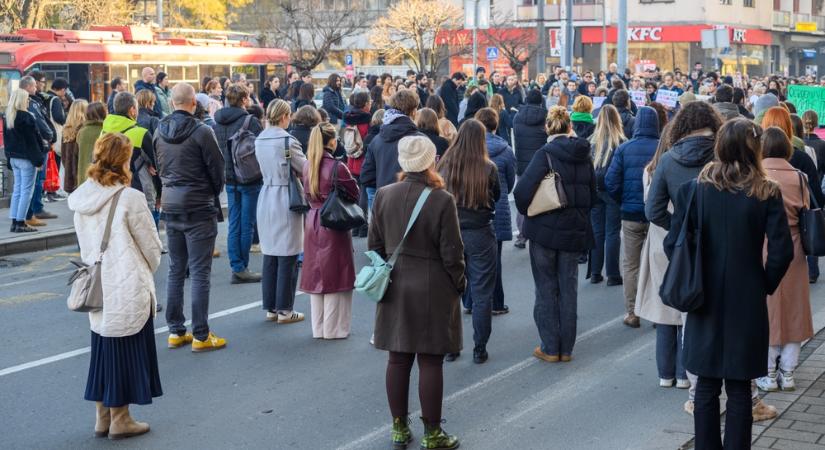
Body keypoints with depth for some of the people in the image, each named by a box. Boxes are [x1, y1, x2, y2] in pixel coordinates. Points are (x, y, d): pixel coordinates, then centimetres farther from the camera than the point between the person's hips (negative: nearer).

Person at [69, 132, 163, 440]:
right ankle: (120, 420, 15)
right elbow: (151, 246, -9)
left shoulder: (81, 198, 1)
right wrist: (148, 271, 10)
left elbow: (84, 245, 9)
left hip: (96, 288, 6)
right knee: (126, 353, 6)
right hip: (129, 289, -6)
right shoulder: (130, 198, -17)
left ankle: (103, 418, 25)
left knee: (103, 350, 16)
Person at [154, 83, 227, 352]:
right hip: (198, 207, -6)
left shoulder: (160, 131, 4)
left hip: (170, 205, 6)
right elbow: (217, 168, -8)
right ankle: (200, 336, 1)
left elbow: (159, 167, 10)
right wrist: (215, 193, 10)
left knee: (176, 270, 14)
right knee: (200, 272, -2)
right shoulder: (201, 131, -15)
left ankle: (176, 332, 18)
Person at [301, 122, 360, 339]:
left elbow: (308, 194, 10)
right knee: (334, 276, 4)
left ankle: (318, 328, 20)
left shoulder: (307, 166, 2)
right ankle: (334, 328, 10)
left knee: (315, 274, 13)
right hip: (333, 224, -6)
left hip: (312, 221, 6)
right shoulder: (337, 167, -17)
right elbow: (354, 195, -7)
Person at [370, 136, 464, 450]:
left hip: (395, 287, 5)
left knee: (398, 359, 12)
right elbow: (452, 253, -11)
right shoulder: (442, 200, -16)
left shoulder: (383, 195, -1)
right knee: (430, 362, 3)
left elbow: (375, 245, 6)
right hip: (432, 289, -4)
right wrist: (459, 283, 4)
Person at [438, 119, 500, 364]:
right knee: (481, 294, 8)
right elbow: (496, 196, 5)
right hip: (480, 233, -2)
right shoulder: (488, 168, -11)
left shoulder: (445, 165, -7)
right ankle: (480, 349, 12)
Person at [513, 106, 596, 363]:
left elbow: (523, 190, -21)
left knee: (546, 289, 6)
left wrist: (527, 211, -3)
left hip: (545, 229, -4)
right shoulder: (584, 156, 3)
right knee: (568, 289, 12)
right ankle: (566, 348, 17)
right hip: (575, 231, 4)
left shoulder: (546, 154, -13)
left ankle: (550, 348, 10)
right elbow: (592, 195, 11)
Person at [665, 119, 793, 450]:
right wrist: (766, 284, 6)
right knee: (739, 388, 7)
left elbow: (673, 243, -5)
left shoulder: (694, 189, -4)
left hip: (706, 299, 1)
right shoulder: (767, 193, -7)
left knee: (706, 387, 11)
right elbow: (782, 250, -10)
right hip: (748, 302, -1)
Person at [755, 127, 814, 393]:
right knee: (792, 310, 12)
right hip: (794, 251, 3)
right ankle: (787, 373, 18)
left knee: (767, 311, 7)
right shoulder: (799, 177, -2)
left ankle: (768, 374, 12)